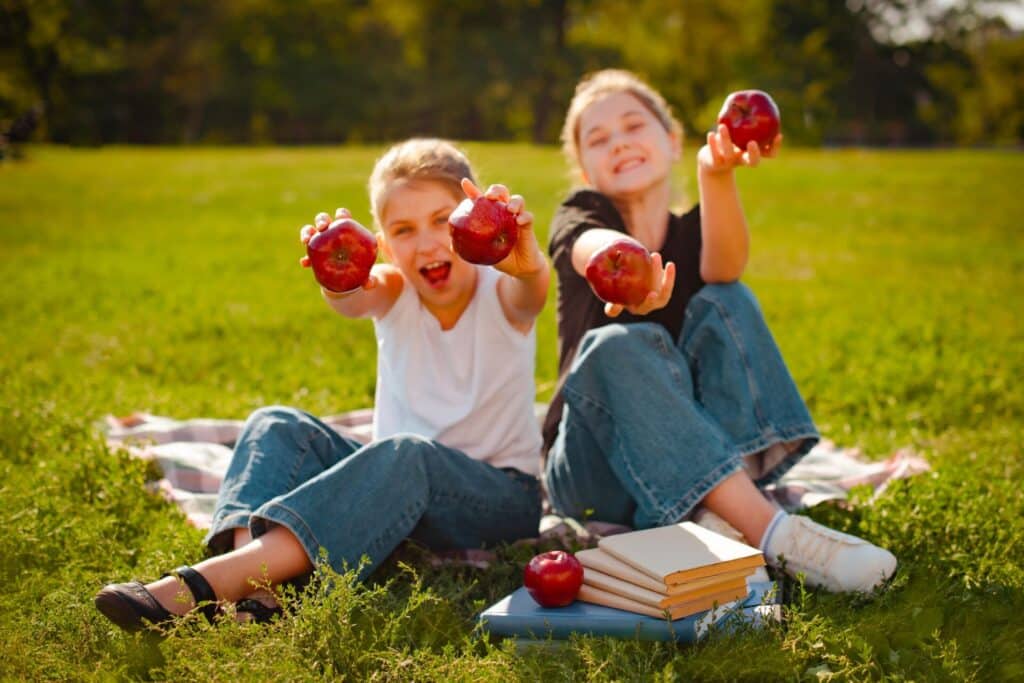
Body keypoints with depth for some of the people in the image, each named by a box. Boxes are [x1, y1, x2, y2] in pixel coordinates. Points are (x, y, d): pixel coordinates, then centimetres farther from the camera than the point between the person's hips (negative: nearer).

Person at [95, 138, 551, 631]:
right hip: (399, 483, 4)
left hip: (501, 499, -4)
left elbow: (532, 290, -34)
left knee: (407, 455, -36)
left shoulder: (500, 293, -9)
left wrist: (526, 262, -59)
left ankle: (211, 582, -48)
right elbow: (354, 298, -27)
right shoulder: (395, 294, -2)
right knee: (278, 427, -15)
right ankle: (251, 584, -41)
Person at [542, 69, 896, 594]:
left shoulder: (691, 231, 6)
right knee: (618, 348, -32)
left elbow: (724, 269, -21)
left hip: (691, 459, 2)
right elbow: (596, 249, -27)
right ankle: (772, 534, -43)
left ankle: (726, 506, -34)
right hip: (596, 467, -2)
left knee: (726, 302, -18)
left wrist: (715, 173, -41)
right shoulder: (580, 216, 1)